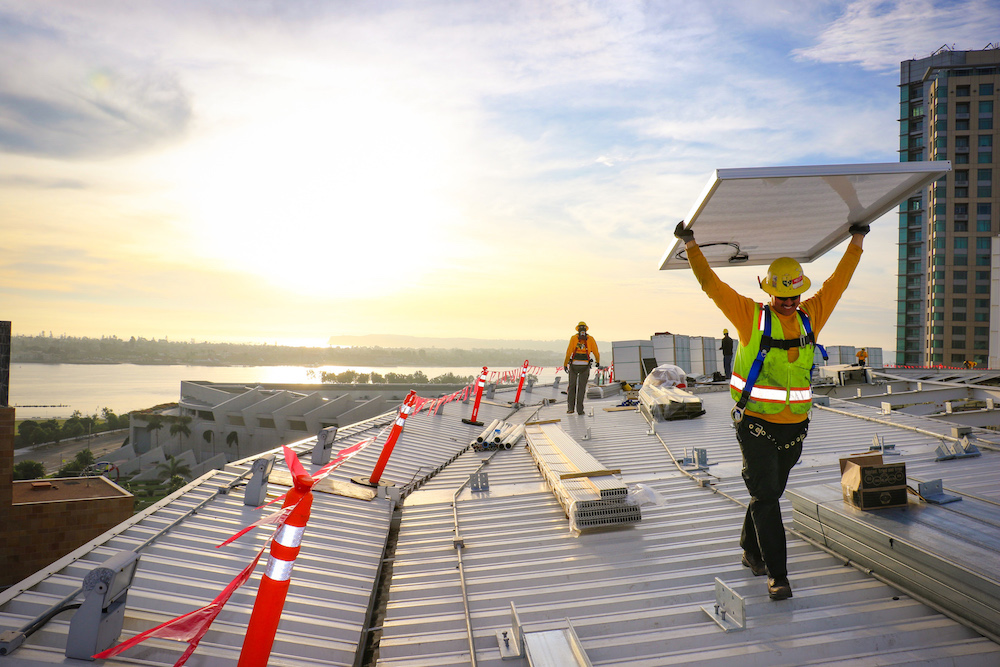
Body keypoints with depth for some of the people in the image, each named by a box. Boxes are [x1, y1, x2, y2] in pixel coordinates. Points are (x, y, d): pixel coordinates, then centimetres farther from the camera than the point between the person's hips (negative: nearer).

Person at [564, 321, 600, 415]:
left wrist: (565, 364, -5)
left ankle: (570, 408, 9)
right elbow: (596, 352, 2)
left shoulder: (574, 338, -1)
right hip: (585, 366, 0)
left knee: (572, 386, 13)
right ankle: (579, 409, 3)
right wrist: (598, 362, 21)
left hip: (574, 364, 0)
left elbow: (569, 352, -8)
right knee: (581, 387, 6)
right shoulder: (590, 339, 3)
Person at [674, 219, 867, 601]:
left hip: (794, 427, 5)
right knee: (765, 498, -4)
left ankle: (751, 552, 37)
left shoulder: (810, 316, 8)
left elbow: (838, 282, 20)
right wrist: (691, 246, -6)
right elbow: (712, 285, -4)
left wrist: (856, 241, 25)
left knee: (769, 494, 17)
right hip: (756, 426, -4)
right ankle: (777, 575, 4)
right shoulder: (751, 316, -4)